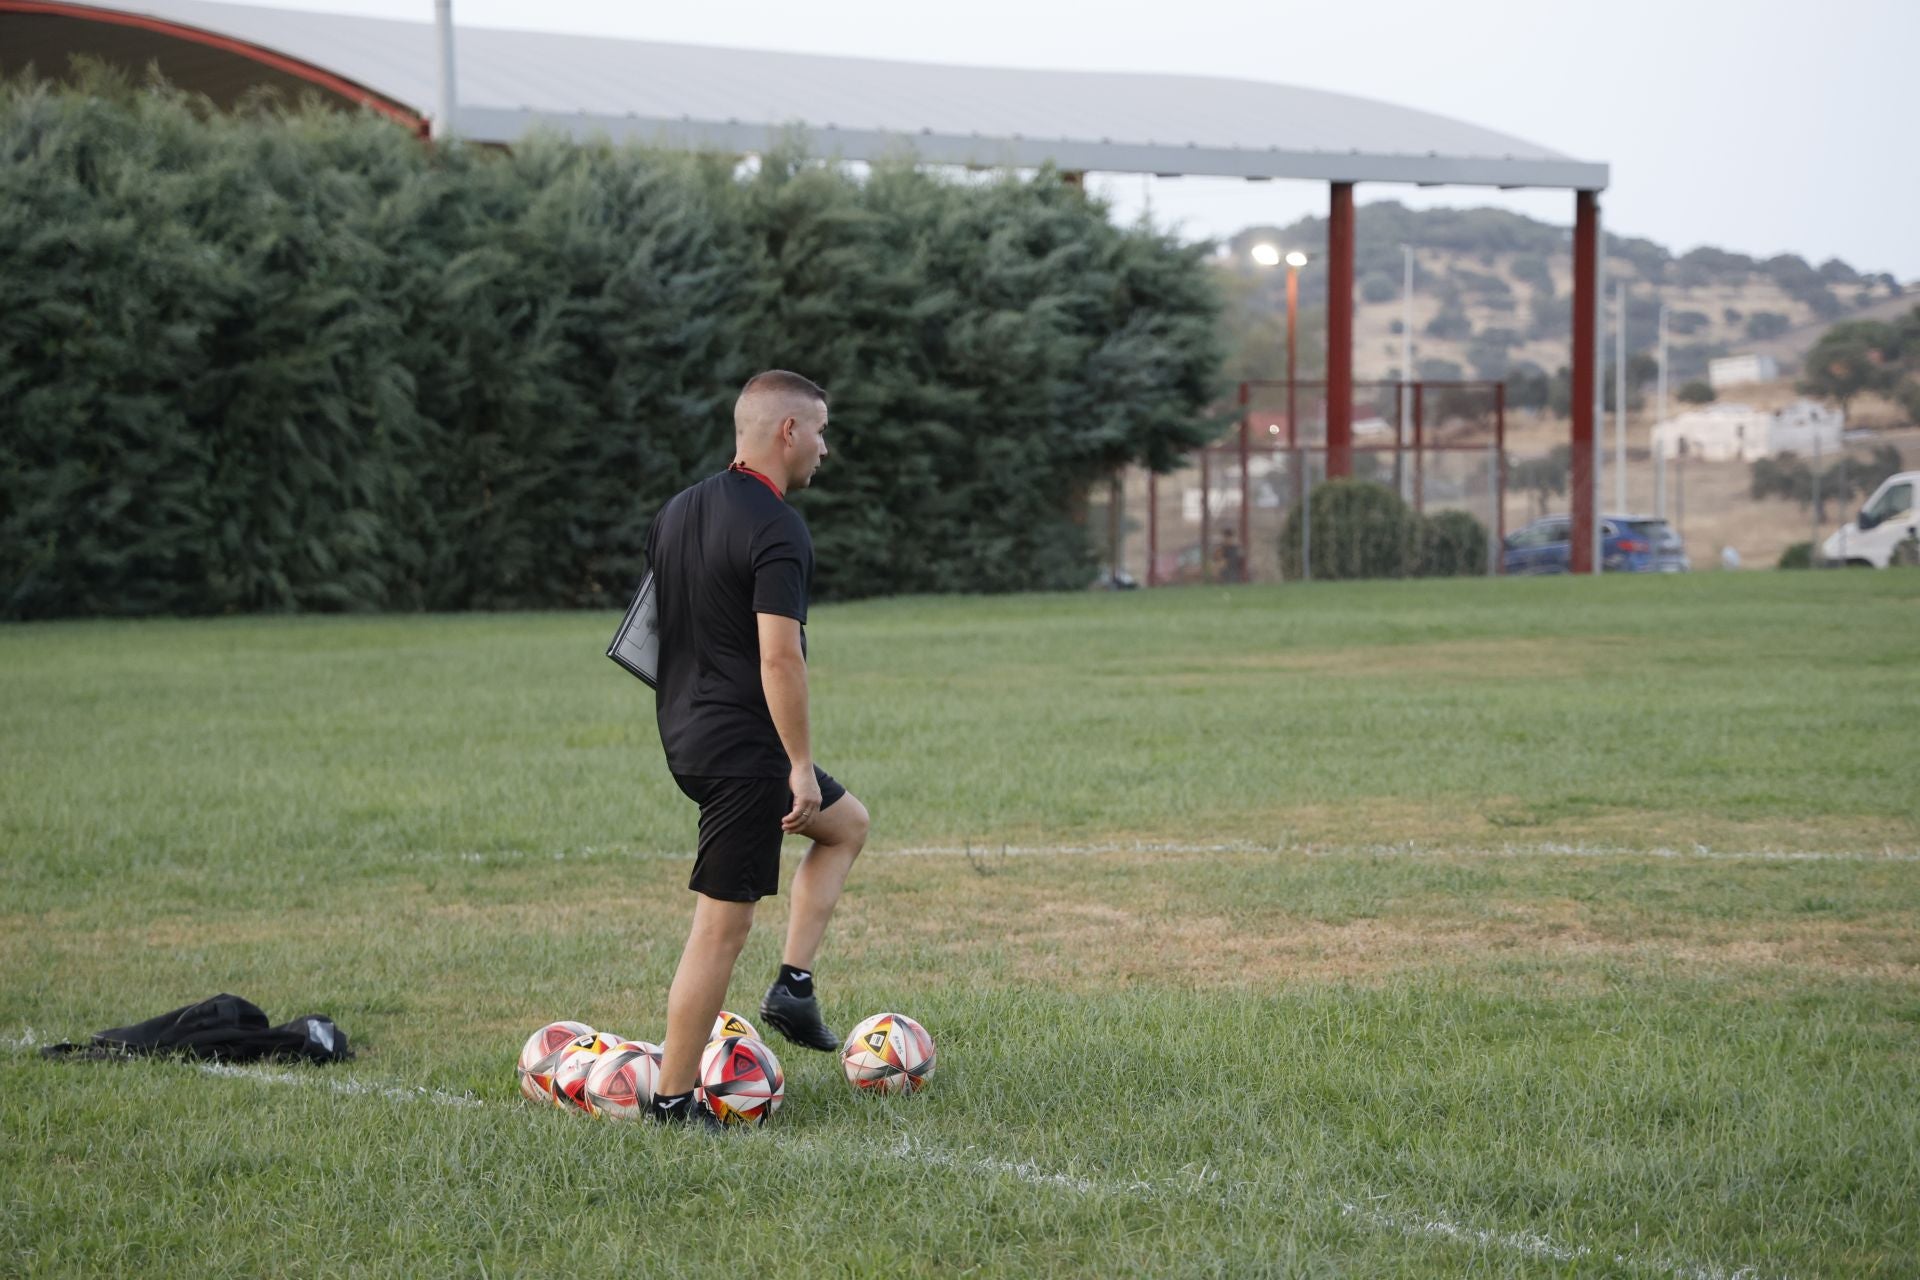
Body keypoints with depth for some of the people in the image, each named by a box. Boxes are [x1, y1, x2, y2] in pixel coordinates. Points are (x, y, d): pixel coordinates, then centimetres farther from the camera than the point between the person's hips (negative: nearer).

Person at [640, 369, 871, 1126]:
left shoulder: (677, 511, 9)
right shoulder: (776, 530, -18)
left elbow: (657, 624, 18)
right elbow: (779, 657, -23)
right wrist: (801, 765, -19)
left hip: (687, 736, 9)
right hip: (744, 750, -9)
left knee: (846, 823, 26)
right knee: (722, 923, -2)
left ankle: (794, 985, 16)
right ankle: (671, 1101, 2)